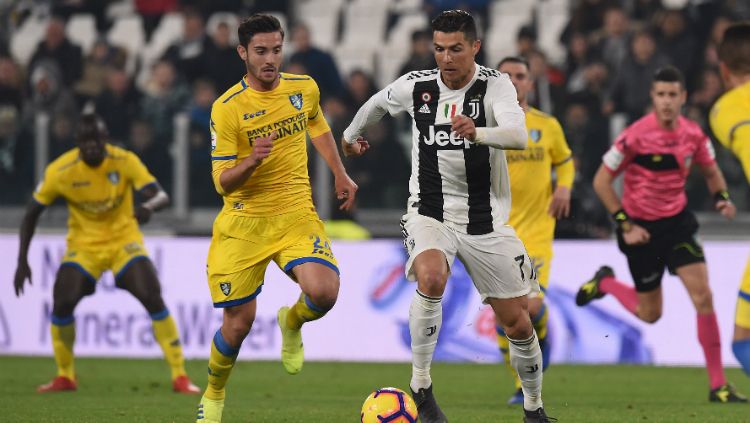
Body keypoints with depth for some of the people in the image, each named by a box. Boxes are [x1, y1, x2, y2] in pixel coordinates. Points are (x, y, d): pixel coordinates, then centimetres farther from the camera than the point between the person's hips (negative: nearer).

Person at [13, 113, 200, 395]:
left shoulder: (125, 162, -19)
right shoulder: (60, 171, -16)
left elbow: (161, 196, -25)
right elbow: (32, 214, -5)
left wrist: (149, 206, -50)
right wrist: (22, 261, -9)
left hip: (124, 240, -1)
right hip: (83, 244, 1)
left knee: (154, 299, -16)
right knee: (62, 303, -15)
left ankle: (180, 377, -8)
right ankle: (65, 377, 7)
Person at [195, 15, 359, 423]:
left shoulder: (304, 88, 1)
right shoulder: (227, 108, -12)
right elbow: (222, 182, -12)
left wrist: (340, 174, 24)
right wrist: (251, 162, -31)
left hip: (296, 216, 2)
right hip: (243, 222, -2)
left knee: (324, 292, -23)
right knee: (238, 322, -1)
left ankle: (292, 323, 14)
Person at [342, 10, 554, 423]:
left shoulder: (495, 85, -13)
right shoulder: (415, 86, -4)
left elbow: (518, 136, -32)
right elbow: (377, 103, 20)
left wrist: (477, 133, -50)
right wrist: (350, 134, 36)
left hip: (487, 221, 0)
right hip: (429, 214, 0)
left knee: (518, 323, 3)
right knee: (431, 277, -33)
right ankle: (420, 384, -19)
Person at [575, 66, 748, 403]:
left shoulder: (693, 134, -5)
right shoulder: (635, 136, -19)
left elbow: (711, 171, 14)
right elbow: (601, 181, -12)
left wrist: (722, 197, -6)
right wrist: (625, 224, -15)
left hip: (677, 221, 4)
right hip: (642, 228, -4)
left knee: (703, 296, -11)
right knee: (650, 314, 7)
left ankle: (718, 385, -6)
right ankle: (605, 283, 39)